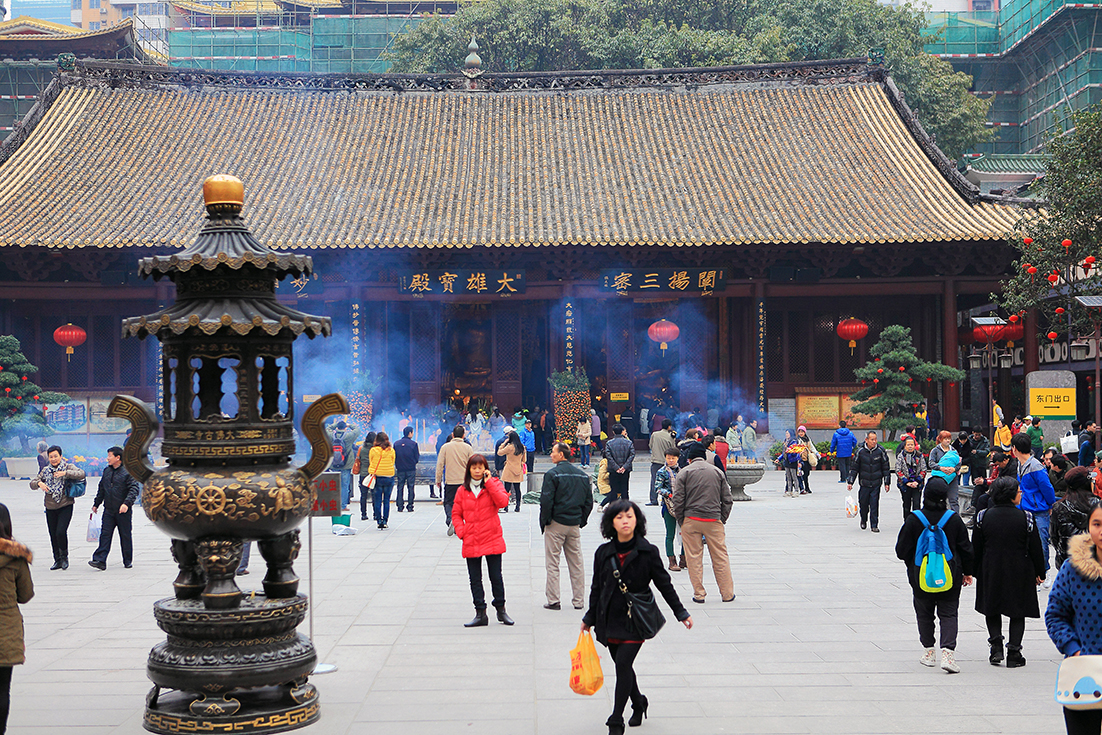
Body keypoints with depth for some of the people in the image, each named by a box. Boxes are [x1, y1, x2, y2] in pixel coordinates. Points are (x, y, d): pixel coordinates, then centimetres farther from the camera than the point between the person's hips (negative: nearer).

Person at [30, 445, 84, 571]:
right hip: (50, 507, 4)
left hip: (65, 506, -4)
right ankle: (57, 560, 20)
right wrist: (39, 483, -13)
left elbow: (81, 474, -17)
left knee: (61, 532, -17)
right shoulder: (45, 471, 11)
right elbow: (32, 484, 9)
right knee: (53, 535, 7)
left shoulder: (68, 467, 0)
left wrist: (65, 473, -27)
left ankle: (64, 556, 5)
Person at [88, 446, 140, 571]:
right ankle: (100, 561, -9)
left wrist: (126, 503, -26)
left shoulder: (128, 471, -10)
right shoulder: (106, 471, 11)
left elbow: (134, 489, -15)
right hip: (109, 510, 5)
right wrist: (96, 504, 22)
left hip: (123, 511, -5)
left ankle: (128, 561, 19)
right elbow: (101, 489, 21)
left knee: (125, 536, 6)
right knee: (105, 534, -4)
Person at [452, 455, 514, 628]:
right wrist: (461, 531, -4)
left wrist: (489, 483, -16)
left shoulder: (494, 484, 2)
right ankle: (480, 614, 12)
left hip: (492, 539, -2)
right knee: (475, 579, 5)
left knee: (496, 577, 4)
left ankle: (501, 610, 19)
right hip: (471, 541, 2)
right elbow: (456, 513, 12)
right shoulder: (462, 490, 8)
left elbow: (503, 502, -16)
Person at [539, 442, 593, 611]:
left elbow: (546, 500, -14)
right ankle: (579, 600, 13)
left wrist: (544, 521, -4)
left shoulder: (552, 474, -11)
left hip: (556, 524, -5)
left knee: (552, 564, 2)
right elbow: (589, 501, 10)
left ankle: (553, 601, 0)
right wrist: (582, 520, 16)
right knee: (576, 563, 10)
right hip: (575, 525, 5)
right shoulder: (582, 475, 7)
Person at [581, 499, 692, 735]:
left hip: (635, 620, -4)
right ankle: (638, 703, 40)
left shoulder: (648, 552, -6)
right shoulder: (603, 553, 2)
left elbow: (664, 584, 2)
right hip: (610, 619, 4)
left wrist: (681, 612, 6)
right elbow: (597, 588, 12)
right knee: (622, 665, 13)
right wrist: (589, 618, 15)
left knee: (623, 664, -13)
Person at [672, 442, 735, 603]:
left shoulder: (684, 473, 1)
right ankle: (727, 594, 12)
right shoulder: (717, 472, 9)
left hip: (691, 519, -2)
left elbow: (678, 501, -4)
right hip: (714, 519, 2)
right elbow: (727, 499, 8)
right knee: (720, 557, 8)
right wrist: (722, 520, 14)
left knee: (694, 558, 5)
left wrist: (681, 522, 4)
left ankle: (698, 594, 7)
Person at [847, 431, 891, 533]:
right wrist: (850, 482, 1)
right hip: (864, 483, 1)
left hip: (876, 483, -1)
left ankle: (874, 525, 2)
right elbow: (854, 468, 5)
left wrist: (887, 482, 4)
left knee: (874, 504, -5)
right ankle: (863, 520, 34)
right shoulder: (860, 451, -2)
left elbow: (886, 468, 5)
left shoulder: (880, 451, -2)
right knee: (863, 503, 8)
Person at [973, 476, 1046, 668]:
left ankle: (996, 645, 3)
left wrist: (976, 572, 13)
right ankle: (1014, 654, 7)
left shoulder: (983, 516, -4)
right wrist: (1039, 573, 7)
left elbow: (976, 548, 2)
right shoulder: (1025, 517, -11)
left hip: (990, 572, 2)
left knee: (992, 610, 17)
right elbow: (1035, 549, -5)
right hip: (1019, 573, -2)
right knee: (1017, 613, 9)